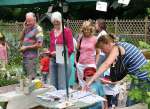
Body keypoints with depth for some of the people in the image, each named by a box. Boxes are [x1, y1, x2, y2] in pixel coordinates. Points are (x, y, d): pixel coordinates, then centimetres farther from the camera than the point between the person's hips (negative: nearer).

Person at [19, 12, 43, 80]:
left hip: (31, 57, -8)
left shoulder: (38, 29, -10)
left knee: (31, 79, -7)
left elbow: (39, 44, -18)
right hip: (24, 56, 8)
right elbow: (21, 39, 14)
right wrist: (24, 29, 3)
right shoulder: (28, 29, 13)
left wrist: (26, 47, -12)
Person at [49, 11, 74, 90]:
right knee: (53, 85, 9)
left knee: (62, 86, -6)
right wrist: (51, 52, 2)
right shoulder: (52, 32, 15)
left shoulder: (67, 31, -4)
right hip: (53, 60, 6)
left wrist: (60, 53, -19)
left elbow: (71, 48, -7)